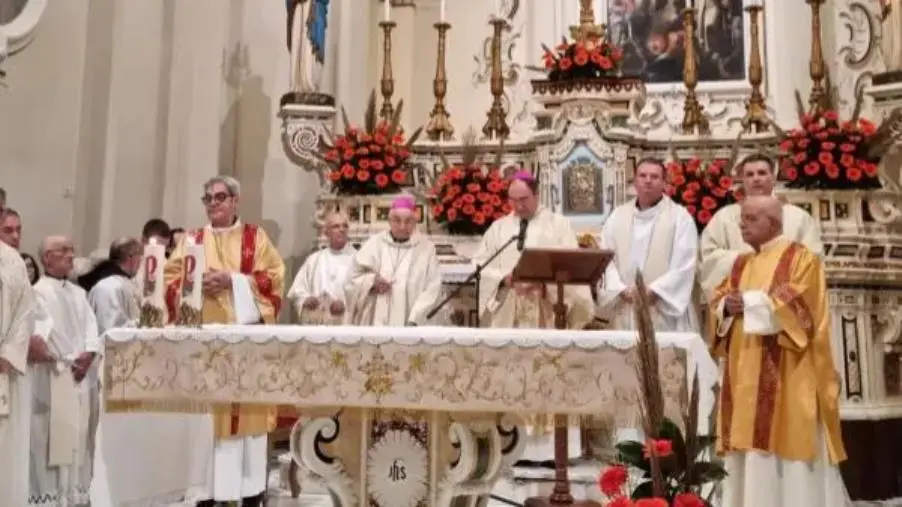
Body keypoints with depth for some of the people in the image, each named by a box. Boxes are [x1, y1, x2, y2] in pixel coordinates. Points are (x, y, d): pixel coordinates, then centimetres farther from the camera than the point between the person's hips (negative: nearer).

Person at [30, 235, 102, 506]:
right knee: (54, 435, -6)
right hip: (54, 376, -6)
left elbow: (91, 326, 9)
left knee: (80, 434, 7)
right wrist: (69, 361, -13)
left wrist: (88, 354, -8)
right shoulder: (38, 292, -4)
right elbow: (44, 332, -12)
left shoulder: (79, 293, 18)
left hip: (83, 374, 6)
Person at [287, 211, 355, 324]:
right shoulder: (314, 259, 17)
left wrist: (346, 304, -20)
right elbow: (297, 290, 15)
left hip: (346, 323, -3)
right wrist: (305, 300, -5)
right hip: (314, 322, 3)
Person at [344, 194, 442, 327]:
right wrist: (371, 281, -12)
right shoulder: (374, 244, 5)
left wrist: (414, 320, -12)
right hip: (374, 322, 1)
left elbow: (432, 288, -2)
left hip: (407, 324, -1)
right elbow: (352, 280, 9)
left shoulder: (426, 248, 2)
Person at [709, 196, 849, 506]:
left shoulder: (801, 258, -3)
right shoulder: (741, 264, 17)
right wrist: (728, 306, -9)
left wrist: (750, 302, -13)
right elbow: (717, 300, 13)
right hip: (746, 372, 7)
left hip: (785, 374, -6)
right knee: (748, 439, 7)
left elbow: (798, 304, -16)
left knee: (785, 440, -4)